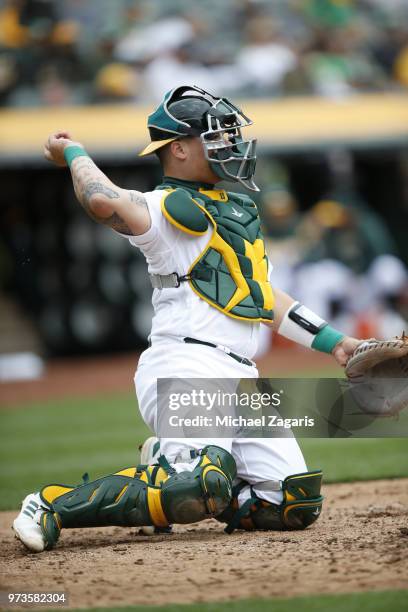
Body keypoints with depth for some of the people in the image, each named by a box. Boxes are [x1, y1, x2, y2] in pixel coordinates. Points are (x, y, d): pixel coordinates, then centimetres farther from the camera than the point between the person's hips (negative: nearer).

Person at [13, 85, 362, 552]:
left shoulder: (236, 207, 24)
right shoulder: (165, 208, -5)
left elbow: (264, 298, 30)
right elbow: (105, 203, -28)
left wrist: (334, 343, 25)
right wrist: (74, 155, -8)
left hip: (240, 377, 9)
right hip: (185, 365, -9)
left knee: (296, 504, -4)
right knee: (207, 483, -31)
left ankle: (171, 485, 16)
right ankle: (53, 506, -18)